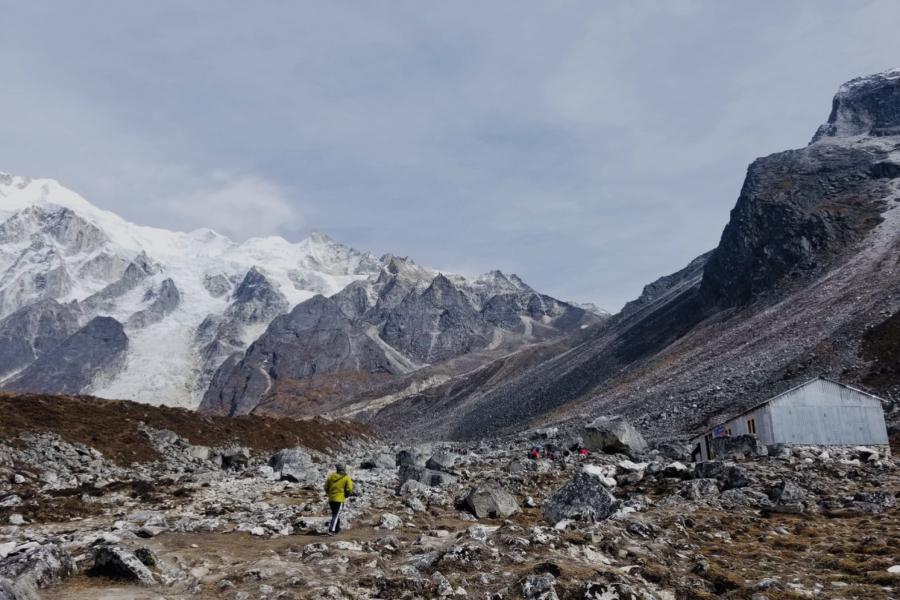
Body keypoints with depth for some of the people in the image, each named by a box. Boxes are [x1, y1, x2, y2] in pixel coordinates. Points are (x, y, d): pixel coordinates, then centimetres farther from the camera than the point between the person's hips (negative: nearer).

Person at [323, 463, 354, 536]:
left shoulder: (331, 476, 7)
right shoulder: (346, 478, -4)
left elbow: (326, 487, 10)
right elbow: (349, 489, -10)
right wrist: (346, 495, 7)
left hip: (331, 499, 5)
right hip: (340, 499, -5)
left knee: (335, 514, 20)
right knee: (336, 515, -4)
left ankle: (337, 529, 29)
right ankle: (331, 530, -17)